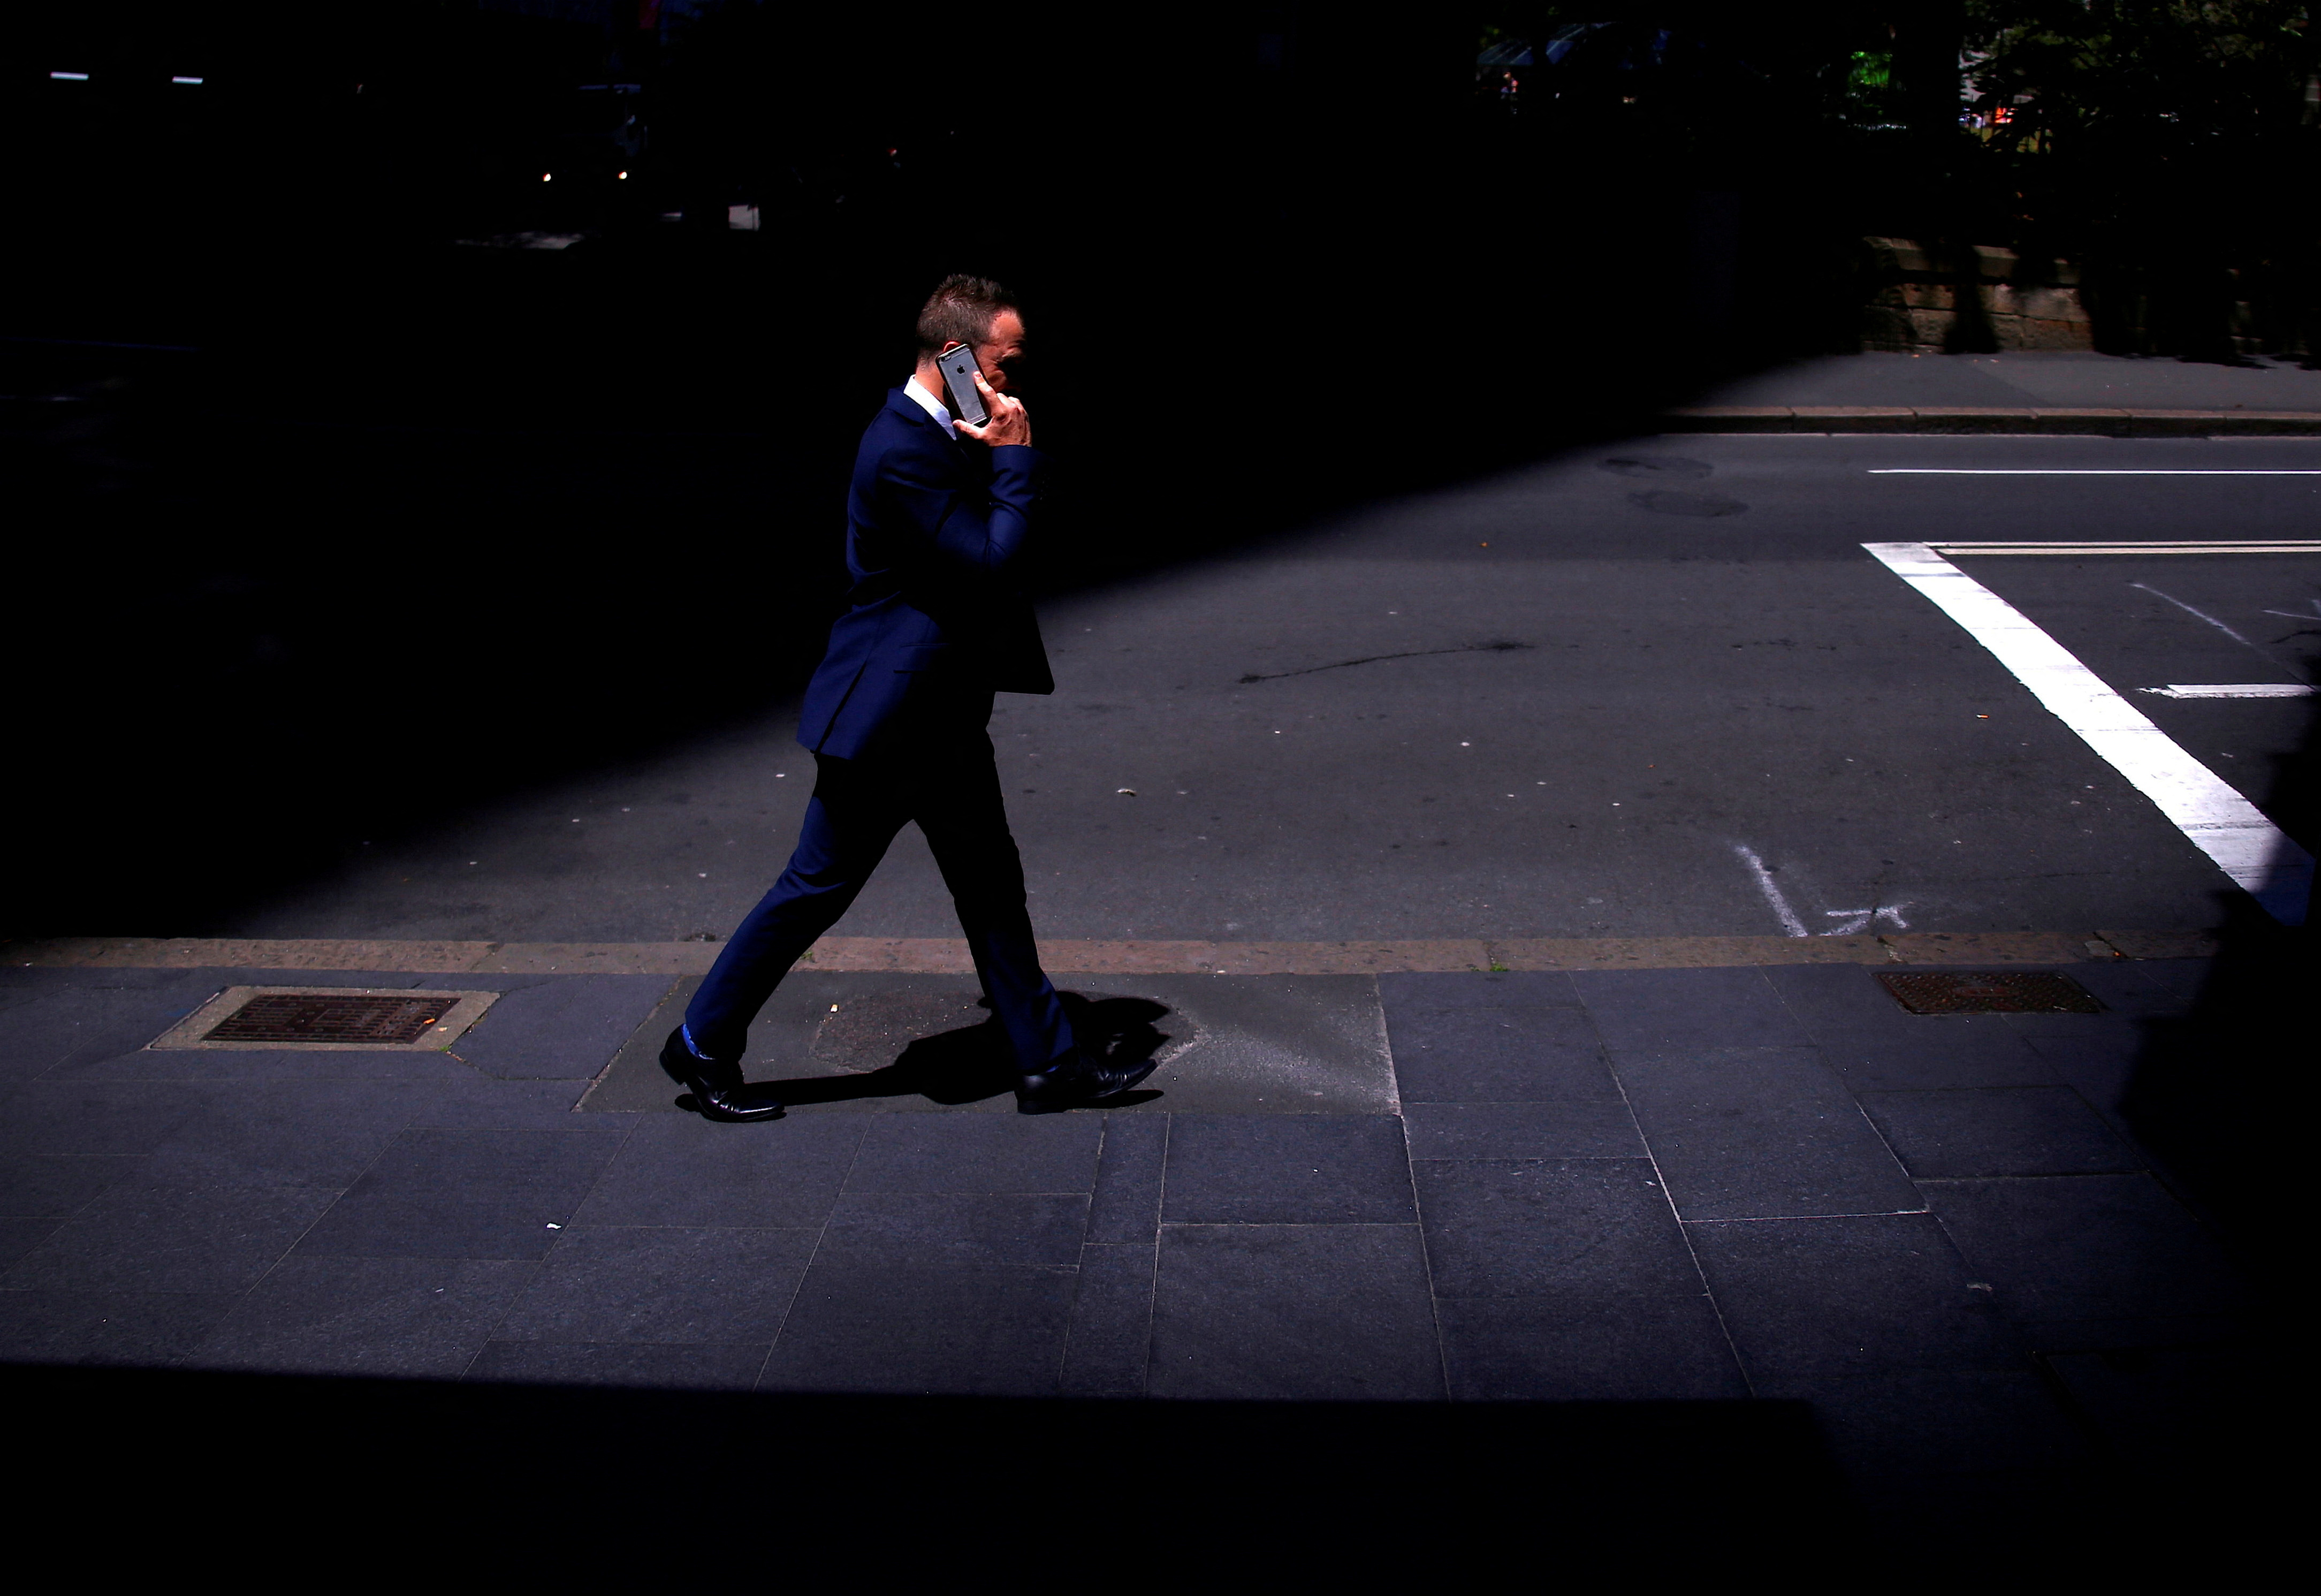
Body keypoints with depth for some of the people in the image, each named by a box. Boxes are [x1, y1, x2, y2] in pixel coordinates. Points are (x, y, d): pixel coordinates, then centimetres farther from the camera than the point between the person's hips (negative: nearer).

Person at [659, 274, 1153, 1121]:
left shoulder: (949, 435, 8)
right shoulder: (904, 450, -23)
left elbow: (989, 554, 16)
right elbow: (992, 560, -23)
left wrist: (1001, 456, 4)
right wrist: (1015, 456, -17)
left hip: (943, 712, 10)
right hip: (888, 710, -10)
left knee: (991, 886, 13)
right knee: (817, 887, 3)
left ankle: (1048, 1062, 22)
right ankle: (702, 1045, 20)